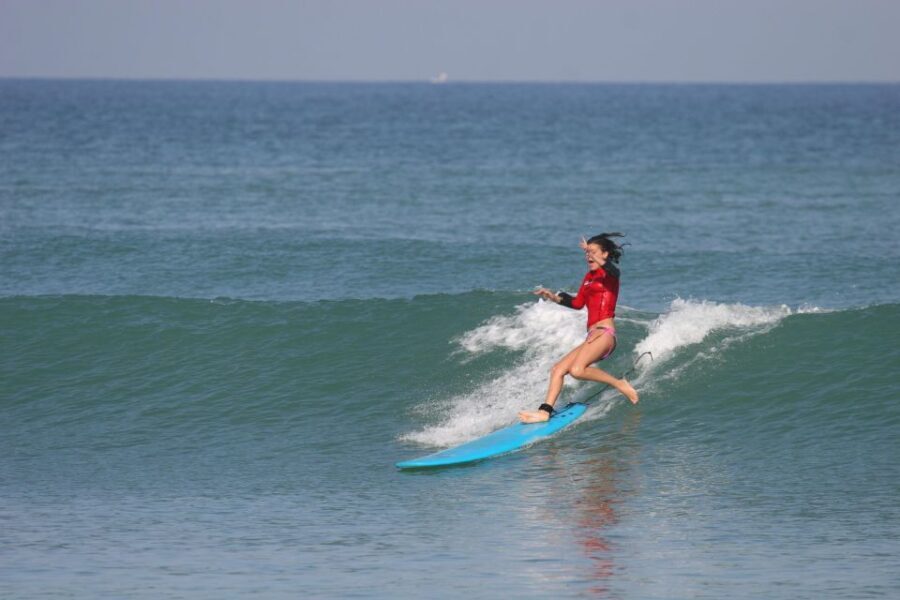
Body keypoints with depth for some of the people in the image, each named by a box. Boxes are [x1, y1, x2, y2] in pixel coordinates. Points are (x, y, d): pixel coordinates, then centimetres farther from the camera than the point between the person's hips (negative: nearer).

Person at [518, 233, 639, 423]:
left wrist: (594, 256, -40)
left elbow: (612, 271, -30)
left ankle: (620, 385, -16)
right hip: (593, 337, 9)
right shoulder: (589, 277, 20)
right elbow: (578, 303, 28)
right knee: (557, 370, 7)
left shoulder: (609, 274, -4)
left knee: (577, 369, -28)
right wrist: (554, 297, 19)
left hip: (604, 334, -9)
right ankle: (545, 411, 5)